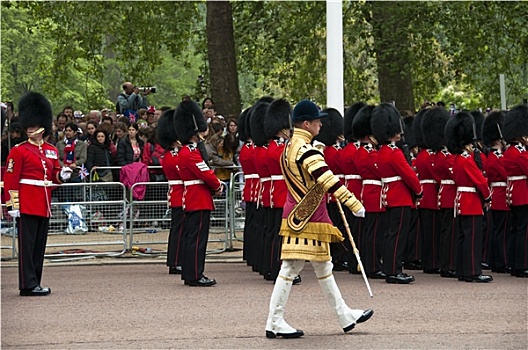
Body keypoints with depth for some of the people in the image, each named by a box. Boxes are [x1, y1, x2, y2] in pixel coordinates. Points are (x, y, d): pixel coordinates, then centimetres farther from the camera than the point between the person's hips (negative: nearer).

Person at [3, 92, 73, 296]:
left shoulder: (51, 151, 14)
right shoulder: (19, 151, -4)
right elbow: (10, 179, -9)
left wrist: (62, 175, -3)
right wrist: (12, 204, -16)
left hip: (44, 204, 6)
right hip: (26, 203, -6)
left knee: (40, 244, 9)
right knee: (27, 244, -6)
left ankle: (35, 283, 14)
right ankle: (28, 285, -5)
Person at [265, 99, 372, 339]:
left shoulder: (290, 147, 11)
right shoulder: (306, 150, -20)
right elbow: (327, 180, -28)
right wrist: (354, 205, -29)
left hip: (297, 215, 10)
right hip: (308, 218, -10)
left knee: (323, 267, 15)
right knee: (291, 268, -6)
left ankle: (345, 315, 23)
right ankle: (275, 323, -3)